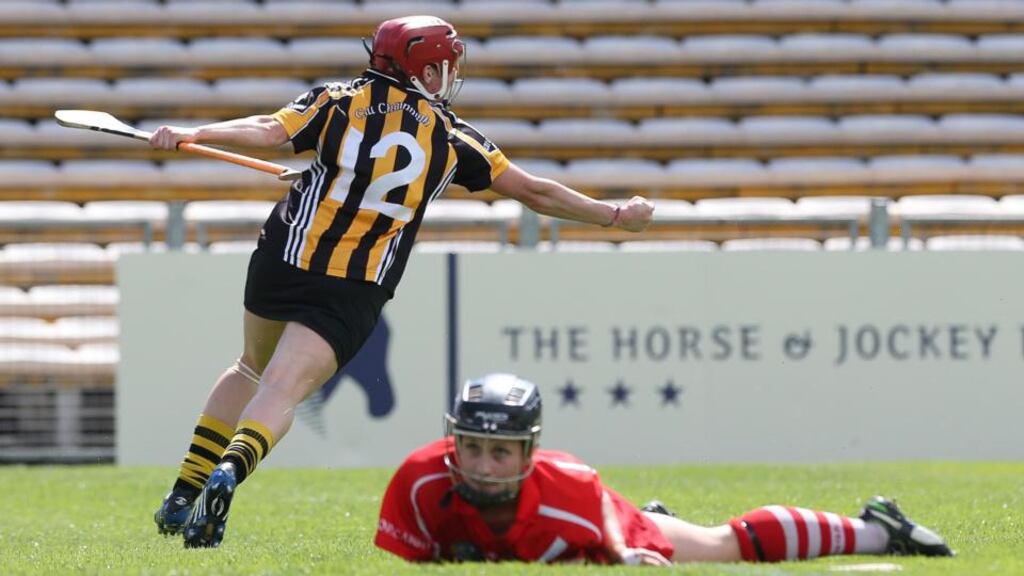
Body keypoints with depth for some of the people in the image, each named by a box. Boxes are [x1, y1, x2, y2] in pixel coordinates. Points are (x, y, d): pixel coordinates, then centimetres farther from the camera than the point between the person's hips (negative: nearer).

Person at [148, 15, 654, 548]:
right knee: (282, 391, -7)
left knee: (252, 369, 25)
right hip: (353, 297, -2)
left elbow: (268, 131, -12)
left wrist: (191, 135, -14)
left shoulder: (339, 102, 5)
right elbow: (535, 192, 10)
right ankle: (228, 473, -39)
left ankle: (183, 497, 20)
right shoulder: (453, 139, 6)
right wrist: (615, 216, 20)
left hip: (282, 263, 2)